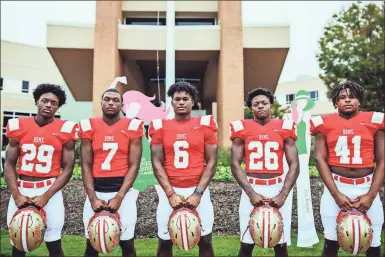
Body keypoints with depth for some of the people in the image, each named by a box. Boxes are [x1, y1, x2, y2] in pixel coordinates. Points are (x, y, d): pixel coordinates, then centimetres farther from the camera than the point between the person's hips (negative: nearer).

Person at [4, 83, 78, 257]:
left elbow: (68, 169, -3)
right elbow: (9, 165, 6)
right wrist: (16, 195, -7)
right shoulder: (18, 126, 4)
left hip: (50, 191, -2)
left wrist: (46, 196, -11)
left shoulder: (64, 129, -3)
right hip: (21, 190, 2)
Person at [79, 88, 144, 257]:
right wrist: (93, 197, -8)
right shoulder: (89, 126, 4)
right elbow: (86, 165, 2)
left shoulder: (132, 126, -1)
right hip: (96, 191, 2)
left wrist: (119, 197, -12)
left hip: (124, 191, -1)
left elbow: (134, 165, -4)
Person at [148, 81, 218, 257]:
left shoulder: (205, 125, 0)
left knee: (205, 241, 9)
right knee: (165, 242, 10)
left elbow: (211, 162, -2)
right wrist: (170, 194, -9)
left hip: (198, 190, 0)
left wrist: (198, 193, -10)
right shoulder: (160, 126, 2)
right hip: (169, 191, 1)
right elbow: (157, 163, 0)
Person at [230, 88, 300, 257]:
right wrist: (251, 193, -10)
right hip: (252, 189, 0)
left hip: (277, 188, 1)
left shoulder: (284, 127, 3)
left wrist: (283, 195, -8)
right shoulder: (242, 128, 2)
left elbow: (294, 166, 2)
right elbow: (235, 165, -1)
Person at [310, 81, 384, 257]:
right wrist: (336, 194, -10)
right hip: (336, 186, -1)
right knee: (331, 243, 5)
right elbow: (320, 159, -2)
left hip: (367, 186, 1)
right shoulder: (325, 123, 1)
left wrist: (371, 195, -6)